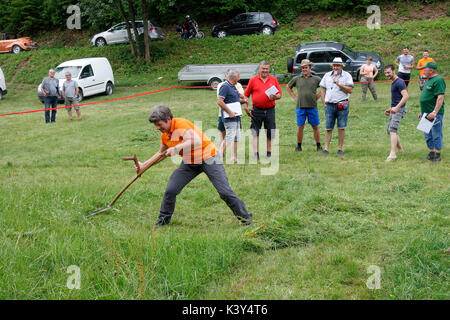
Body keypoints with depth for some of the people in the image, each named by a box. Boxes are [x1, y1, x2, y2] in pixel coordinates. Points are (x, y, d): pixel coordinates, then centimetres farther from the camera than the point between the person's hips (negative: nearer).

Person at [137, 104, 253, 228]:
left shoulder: (181, 124, -24)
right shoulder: (164, 134, 1)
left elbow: (197, 141, -39)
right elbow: (161, 153, 19)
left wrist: (176, 148, -42)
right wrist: (144, 164, 11)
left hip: (208, 158, -7)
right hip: (189, 162, 7)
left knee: (225, 192, -10)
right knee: (170, 190, -4)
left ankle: (246, 219, 5)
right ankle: (163, 220, 16)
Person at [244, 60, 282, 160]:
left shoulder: (273, 80, 7)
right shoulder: (253, 80, 3)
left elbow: (279, 94, 9)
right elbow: (246, 95, 7)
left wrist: (275, 97, -13)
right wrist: (246, 107, -2)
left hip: (270, 110, 1)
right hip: (257, 110, -1)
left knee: (270, 133, 5)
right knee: (255, 133, -3)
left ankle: (269, 152, 17)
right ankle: (255, 154, -1)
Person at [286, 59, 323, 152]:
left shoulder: (316, 79, 4)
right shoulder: (296, 79, 8)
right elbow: (288, 87, 23)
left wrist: (318, 95, 4)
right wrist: (294, 97, 13)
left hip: (312, 107, -1)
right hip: (300, 107, 1)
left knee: (315, 127, 3)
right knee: (300, 127, 2)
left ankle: (318, 145, 10)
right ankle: (299, 146, 11)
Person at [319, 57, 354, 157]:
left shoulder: (347, 75, 2)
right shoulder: (327, 75, 13)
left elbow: (350, 90, -6)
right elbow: (323, 90, 17)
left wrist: (338, 84, -14)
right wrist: (324, 103, 7)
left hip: (342, 105, -2)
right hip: (330, 105, 3)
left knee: (341, 128, 1)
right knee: (328, 128, 1)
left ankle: (340, 148, 8)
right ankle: (326, 148, 4)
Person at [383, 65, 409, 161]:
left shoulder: (400, 82, -12)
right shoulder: (393, 83, 18)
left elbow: (405, 96, -23)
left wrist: (396, 107, -30)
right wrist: (390, 109, 25)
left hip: (399, 110, -10)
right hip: (394, 109, 10)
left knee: (392, 130, -20)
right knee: (390, 131, 14)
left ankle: (393, 153, -25)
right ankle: (400, 149, 30)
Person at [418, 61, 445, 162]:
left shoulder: (438, 80, -14)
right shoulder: (428, 80, 17)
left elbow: (440, 97, -22)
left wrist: (434, 112, -27)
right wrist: (422, 112, 25)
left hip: (435, 114, -10)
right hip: (426, 114, 10)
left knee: (436, 135, -2)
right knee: (428, 135, 15)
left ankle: (438, 155, 5)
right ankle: (431, 152, 27)